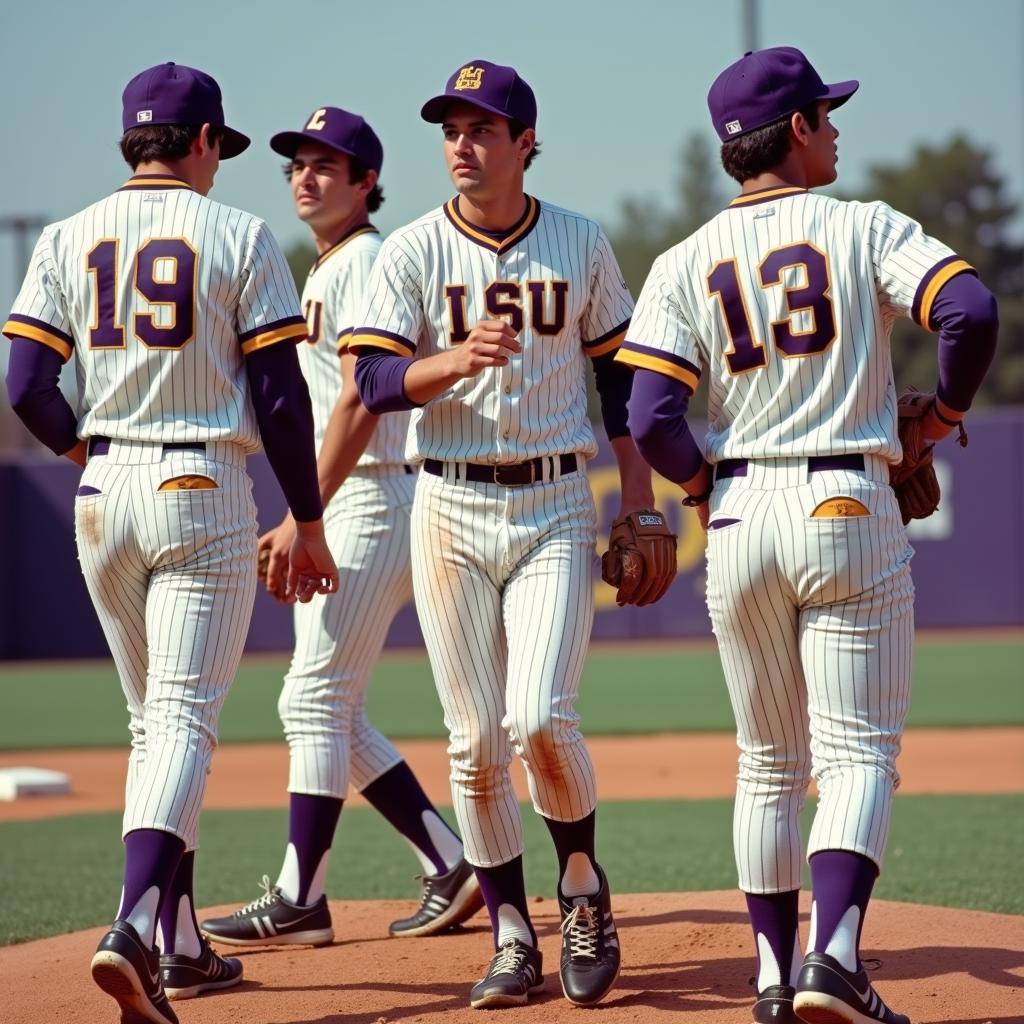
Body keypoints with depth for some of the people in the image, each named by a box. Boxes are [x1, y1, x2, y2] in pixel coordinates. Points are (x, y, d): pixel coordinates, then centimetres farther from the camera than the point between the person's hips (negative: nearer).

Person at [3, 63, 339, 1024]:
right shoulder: (239, 237, -3)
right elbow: (280, 396, -6)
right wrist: (309, 525, 2)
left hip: (103, 495, 4)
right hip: (204, 491, -4)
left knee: (155, 721, 17)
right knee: (183, 721, -8)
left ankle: (180, 945, 18)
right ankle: (134, 927, -28)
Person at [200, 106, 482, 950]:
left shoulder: (366, 263, -11)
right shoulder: (326, 271, 20)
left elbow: (360, 405, -20)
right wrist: (305, 523, 18)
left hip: (377, 500, -10)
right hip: (347, 508, 10)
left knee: (314, 699, -10)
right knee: (328, 710, 10)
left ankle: (300, 900, -7)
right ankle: (451, 867, 15)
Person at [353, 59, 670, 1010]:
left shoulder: (582, 246, 3)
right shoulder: (410, 253, -1)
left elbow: (618, 364, 12)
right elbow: (374, 381, -8)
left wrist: (637, 493, 6)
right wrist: (460, 358, -26)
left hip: (556, 508, -1)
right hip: (451, 510, 1)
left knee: (541, 719, -15)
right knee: (476, 741, -1)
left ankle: (583, 887, 10)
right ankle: (512, 939, 11)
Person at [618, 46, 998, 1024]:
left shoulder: (686, 263, 5)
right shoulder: (863, 227, -1)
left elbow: (649, 418, -6)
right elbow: (970, 310, -16)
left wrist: (704, 486, 12)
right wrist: (944, 411, 1)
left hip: (738, 515, 3)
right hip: (848, 507, -3)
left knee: (767, 763, 15)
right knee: (858, 752, -2)